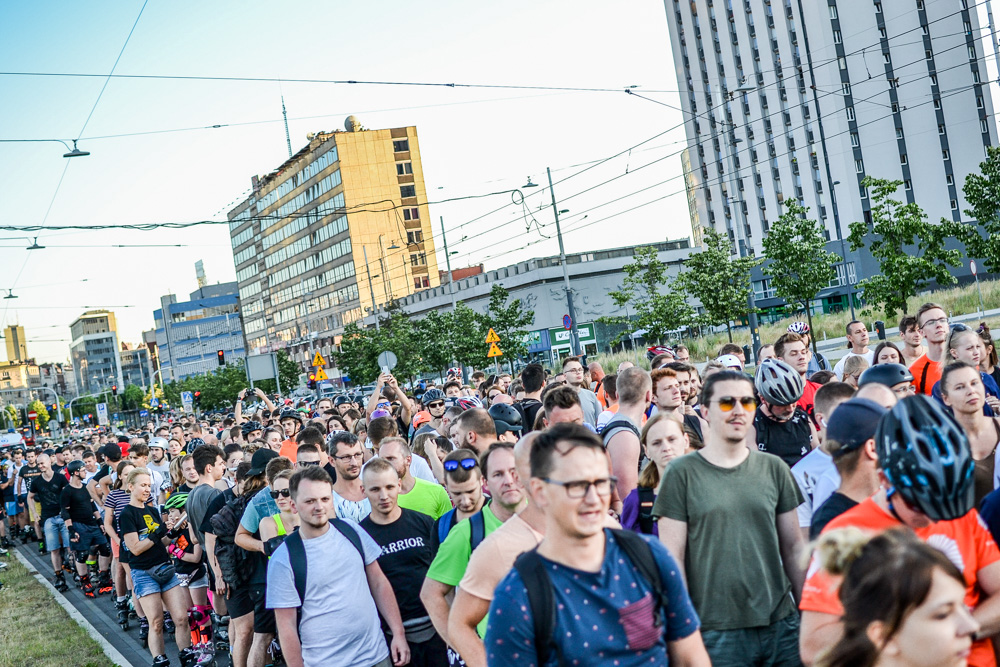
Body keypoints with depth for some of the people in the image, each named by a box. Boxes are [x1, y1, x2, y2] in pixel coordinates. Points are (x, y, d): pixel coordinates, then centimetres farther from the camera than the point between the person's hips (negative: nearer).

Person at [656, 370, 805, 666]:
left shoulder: (774, 469, 7)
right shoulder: (682, 473, -4)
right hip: (715, 633, -3)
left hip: (781, 625, 3)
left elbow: (793, 547, 12)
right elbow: (673, 557, -5)